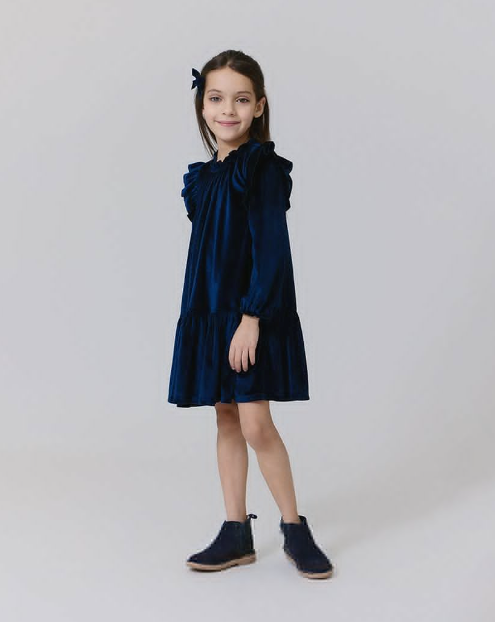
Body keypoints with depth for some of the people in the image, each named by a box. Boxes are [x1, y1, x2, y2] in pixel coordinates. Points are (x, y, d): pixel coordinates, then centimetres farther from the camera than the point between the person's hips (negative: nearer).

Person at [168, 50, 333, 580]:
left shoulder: (263, 168, -9)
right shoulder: (205, 176, 11)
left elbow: (272, 249, -15)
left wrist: (251, 317, -20)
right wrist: (199, 314, 13)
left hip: (253, 315, -7)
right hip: (210, 313, 7)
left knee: (256, 424, -8)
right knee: (226, 419, 10)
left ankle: (294, 527, 11)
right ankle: (236, 533, 19)